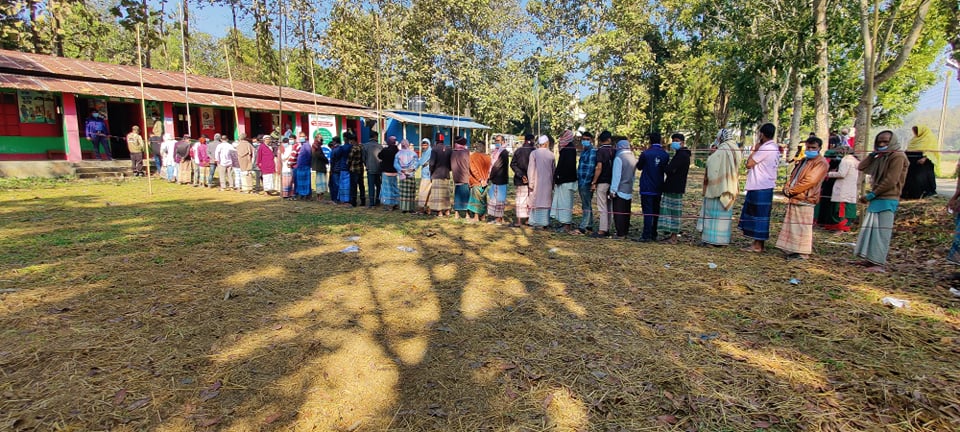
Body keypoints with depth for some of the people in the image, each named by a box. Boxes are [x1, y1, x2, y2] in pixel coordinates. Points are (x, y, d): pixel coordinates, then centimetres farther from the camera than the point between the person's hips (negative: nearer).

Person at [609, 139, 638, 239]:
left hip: (620, 190, -7)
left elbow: (616, 175, -14)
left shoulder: (619, 158, -13)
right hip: (629, 191, 7)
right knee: (626, 213, 12)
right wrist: (632, 187, 21)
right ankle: (625, 232, 18)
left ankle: (620, 234, -2)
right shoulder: (633, 158, 10)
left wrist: (612, 190, -9)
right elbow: (634, 175, 15)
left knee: (618, 213, -2)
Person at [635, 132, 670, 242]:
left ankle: (646, 235, -6)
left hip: (647, 188, -4)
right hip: (658, 188, 5)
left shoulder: (645, 153, -12)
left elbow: (639, 167, 3)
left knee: (647, 212, -4)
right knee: (656, 212, 12)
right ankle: (654, 234, 19)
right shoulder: (665, 155, 1)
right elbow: (666, 169, 12)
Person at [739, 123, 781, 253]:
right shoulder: (774, 148, 14)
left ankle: (758, 245, 2)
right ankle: (758, 243, 20)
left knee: (759, 215, -4)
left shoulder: (765, 149, -18)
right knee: (758, 215, 14)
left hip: (760, 187, -10)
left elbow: (749, 164, -15)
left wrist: (755, 150, -5)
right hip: (765, 186, 10)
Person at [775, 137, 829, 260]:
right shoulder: (804, 161, 21)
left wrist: (791, 191, -13)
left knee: (802, 226, -4)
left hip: (805, 199, -9)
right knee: (792, 226, 12)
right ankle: (793, 250, 20)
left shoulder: (821, 162, -7)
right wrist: (787, 187, 2)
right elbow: (793, 175, 21)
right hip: (794, 198, 9)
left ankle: (802, 253, 2)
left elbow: (810, 181, -16)